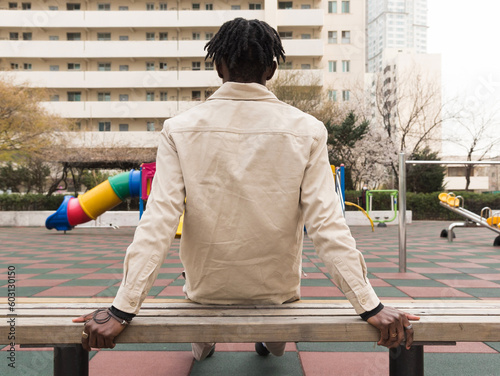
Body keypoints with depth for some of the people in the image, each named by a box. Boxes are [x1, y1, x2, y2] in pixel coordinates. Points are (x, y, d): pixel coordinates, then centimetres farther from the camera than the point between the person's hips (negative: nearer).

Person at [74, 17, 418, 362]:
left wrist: (122, 310, -15)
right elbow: (327, 224, -20)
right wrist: (371, 307, -14)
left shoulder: (180, 129, -16)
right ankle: (273, 343, 61)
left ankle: (202, 345, 60)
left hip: (207, 290, 1)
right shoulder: (306, 131, -17)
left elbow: (159, 223, -20)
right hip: (277, 289, 0)